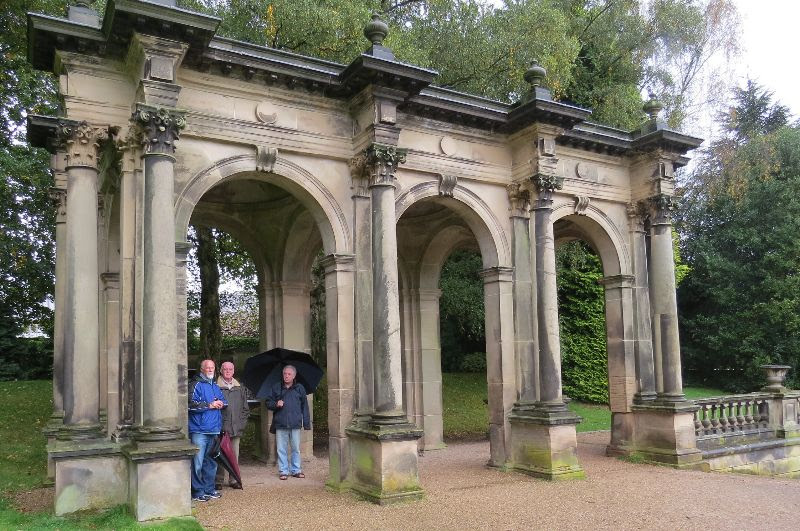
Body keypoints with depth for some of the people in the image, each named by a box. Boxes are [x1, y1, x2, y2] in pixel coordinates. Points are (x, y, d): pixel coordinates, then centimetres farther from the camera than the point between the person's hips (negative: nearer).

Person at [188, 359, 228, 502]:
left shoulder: (215, 387, 19)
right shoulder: (195, 385, -6)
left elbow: (224, 402, 27)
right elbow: (191, 404, -18)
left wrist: (221, 404, 4)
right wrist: (210, 405, -14)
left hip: (214, 431, 8)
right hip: (199, 431, -8)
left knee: (210, 462, 14)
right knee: (198, 463, -6)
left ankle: (209, 489, 24)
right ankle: (197, 492, 1)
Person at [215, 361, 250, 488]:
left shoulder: (240, 389, 13)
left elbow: (245, 408, 17)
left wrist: (242, 422, 7)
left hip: (236, 428, 4)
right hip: (221, 428, -4)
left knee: (234, 455, 7)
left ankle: (233, 479, 14)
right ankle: (219, 480, 7)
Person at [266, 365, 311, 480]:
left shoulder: (299, 388, 7)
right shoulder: (276, 388, 7)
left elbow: (304, 406, 7)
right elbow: (268, 403, 12)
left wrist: (306, 423, 3)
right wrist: (276, 404, -11)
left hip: (295, 424, 0)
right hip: (280, 424, 0)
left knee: (296, 449, 6)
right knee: (281, 449, 4)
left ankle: (296, 470, 16)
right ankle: (283, 471, 14)